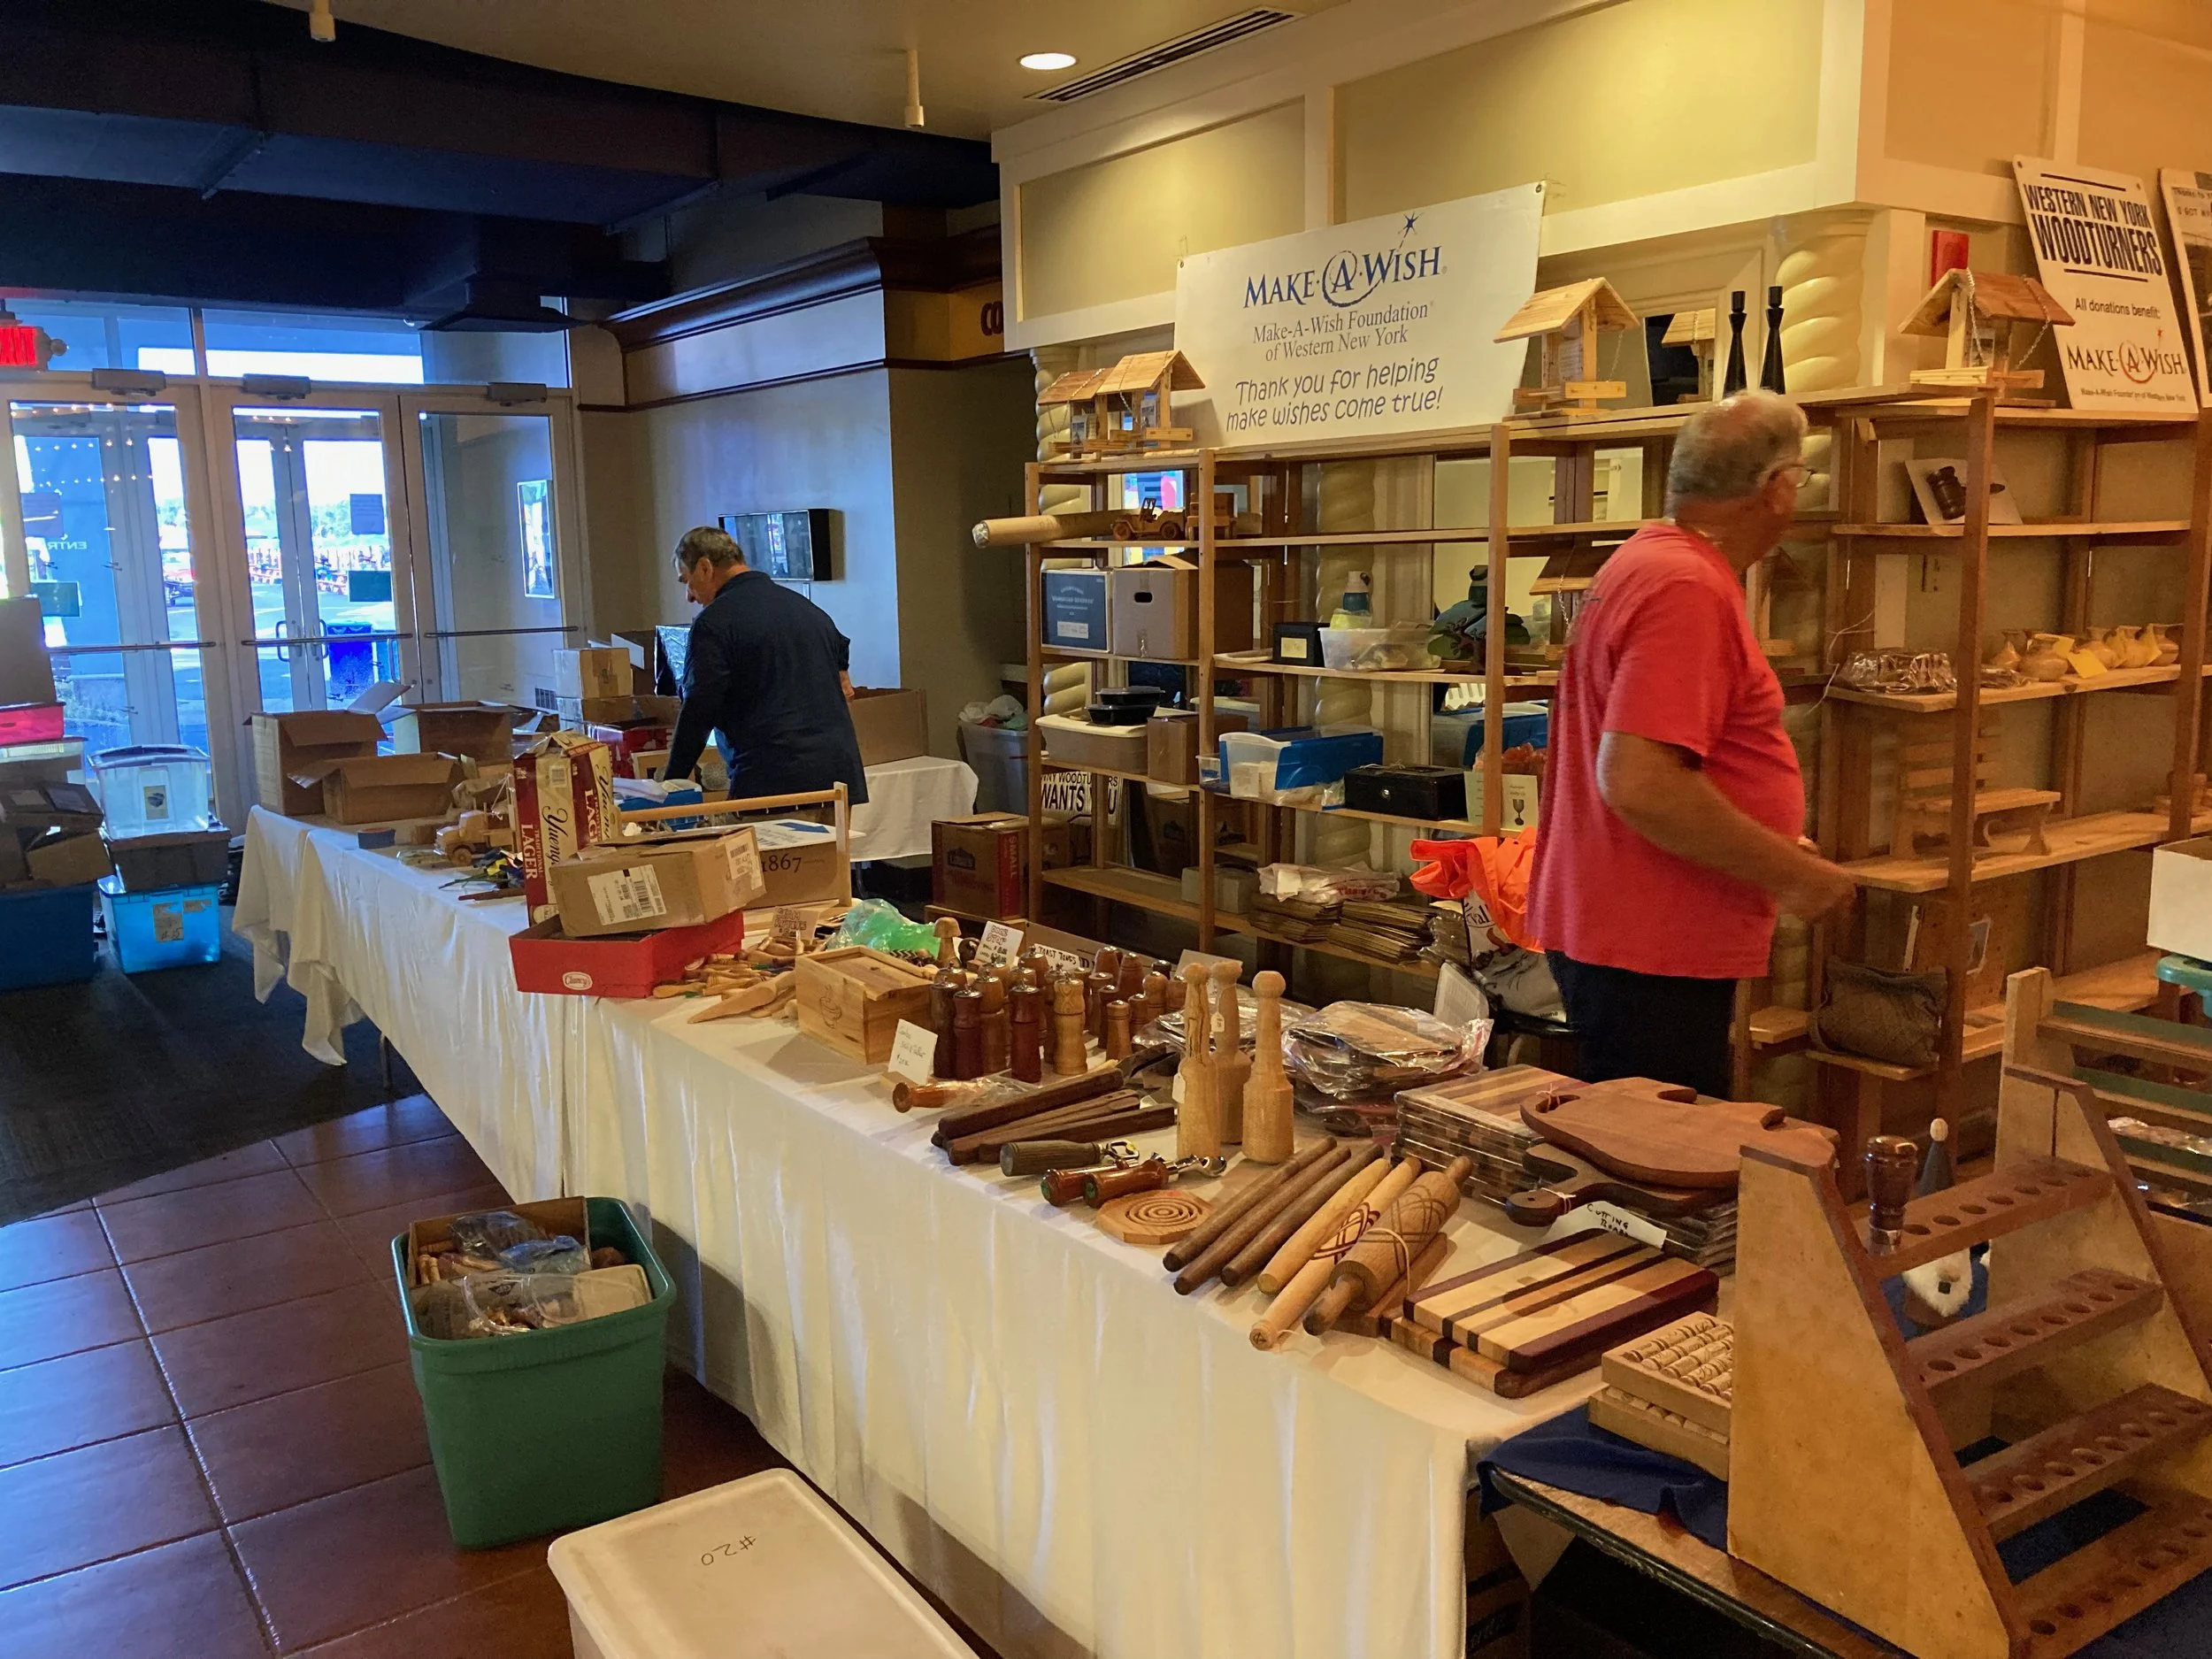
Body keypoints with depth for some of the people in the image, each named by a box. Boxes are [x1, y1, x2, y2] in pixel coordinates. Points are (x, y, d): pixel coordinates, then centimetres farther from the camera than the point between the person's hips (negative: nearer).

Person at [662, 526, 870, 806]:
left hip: (771, 783, -7)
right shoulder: (806, 607, 18)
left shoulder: (714, 622, -5)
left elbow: (699, 712, -8)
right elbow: (845, 691, 21)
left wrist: (670, 784, -1)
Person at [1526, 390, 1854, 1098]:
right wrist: (1789, 873, -18)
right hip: (1649, 957, -10)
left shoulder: (1647, 561, 14)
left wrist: (1775, 848, 25)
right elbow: (1637, 782, -28)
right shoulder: (1688, 589, -19)